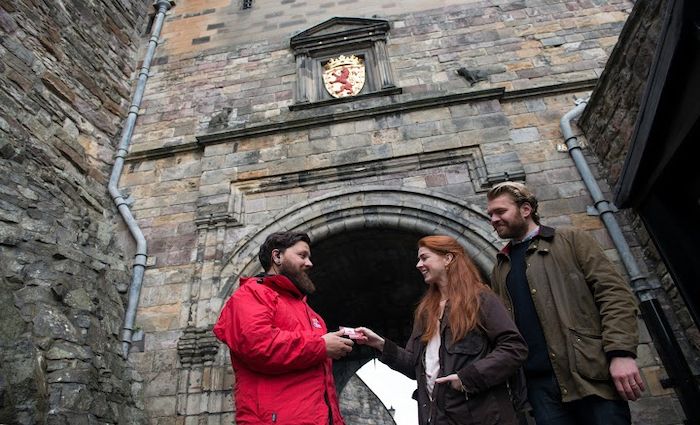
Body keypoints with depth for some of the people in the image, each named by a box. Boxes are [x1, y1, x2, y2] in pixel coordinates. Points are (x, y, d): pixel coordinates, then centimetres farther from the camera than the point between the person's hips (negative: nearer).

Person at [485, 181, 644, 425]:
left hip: (590, 372, -3)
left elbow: (615, 293, -3)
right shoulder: (500, 268, 16)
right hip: (540, 382, 4)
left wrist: (621, 353, -15)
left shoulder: (571, 240, 5)